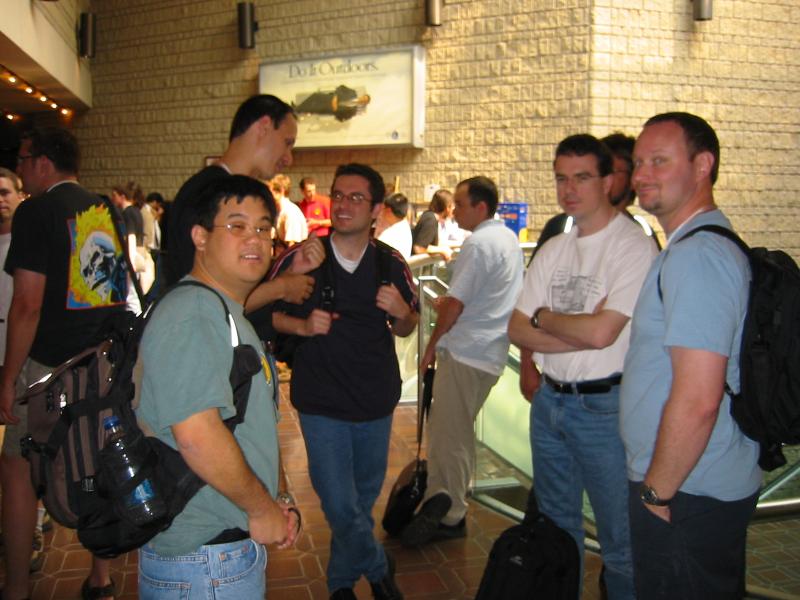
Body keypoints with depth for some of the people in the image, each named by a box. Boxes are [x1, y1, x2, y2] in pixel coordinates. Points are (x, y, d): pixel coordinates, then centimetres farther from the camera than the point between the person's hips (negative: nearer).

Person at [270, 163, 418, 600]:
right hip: (322, 402, -3)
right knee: (340, 505, -4)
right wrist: (301, 325, -19)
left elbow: (405, 330, 9)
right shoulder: (300, 258, -10)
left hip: (376, 400, 3)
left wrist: (402, 311, -14)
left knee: (364, 499, 18)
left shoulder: (391, 264, -2)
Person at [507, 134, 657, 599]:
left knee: (620, 540, 5)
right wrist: (579, 336, -12)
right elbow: (517, 330, 3)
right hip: (549, 401, 7)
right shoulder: (553, 249, 8)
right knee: (556, 526, 23)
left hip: (604, 407, -7)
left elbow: (601, 331, -23)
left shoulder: (634, 246, -14)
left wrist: (542, 318, -6)